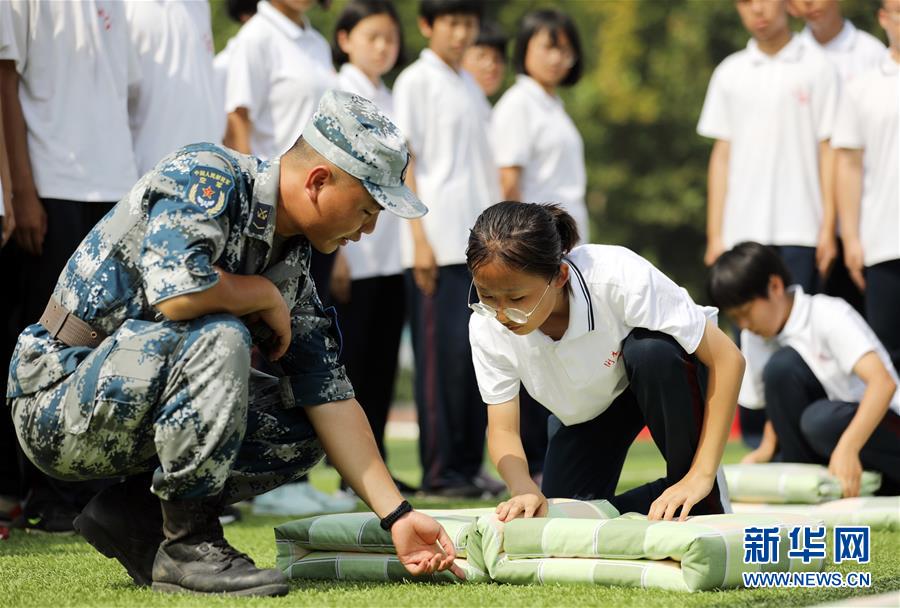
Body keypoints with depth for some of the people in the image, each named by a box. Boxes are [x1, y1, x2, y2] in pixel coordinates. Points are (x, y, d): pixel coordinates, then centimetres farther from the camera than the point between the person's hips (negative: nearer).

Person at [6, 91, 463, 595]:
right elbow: (177, 293, -34)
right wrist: (265, 295, -14)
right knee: (220, 339, -30)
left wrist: (397, 515, -3)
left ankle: (137, 515, 4)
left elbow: (329, 397, 4)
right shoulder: (206, 176, -16)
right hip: (56, 403, -9)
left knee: (298, 432, 4)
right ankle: (188, 547, -18)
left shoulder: (292, 262, 7)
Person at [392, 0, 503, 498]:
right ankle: (439, 470, -2)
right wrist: (420, 238, -14)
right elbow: (404, 159, -8)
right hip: (438, 245, -7)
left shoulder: (470, 88, 18)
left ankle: (469, 463, 13)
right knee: (442, 353, -6)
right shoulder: (416, 82, -2)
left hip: (479, 245, 7)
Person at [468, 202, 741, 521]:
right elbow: (502, 429, -19)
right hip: (586, 409, 3)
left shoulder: (619, 278, -39)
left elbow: (728, 358, -34)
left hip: (671, 377, -3)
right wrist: (524, 490, -42)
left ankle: (705, 498, -18)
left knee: (651, 350, -38)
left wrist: (700, 477, -36)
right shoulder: (487, 326, -27)